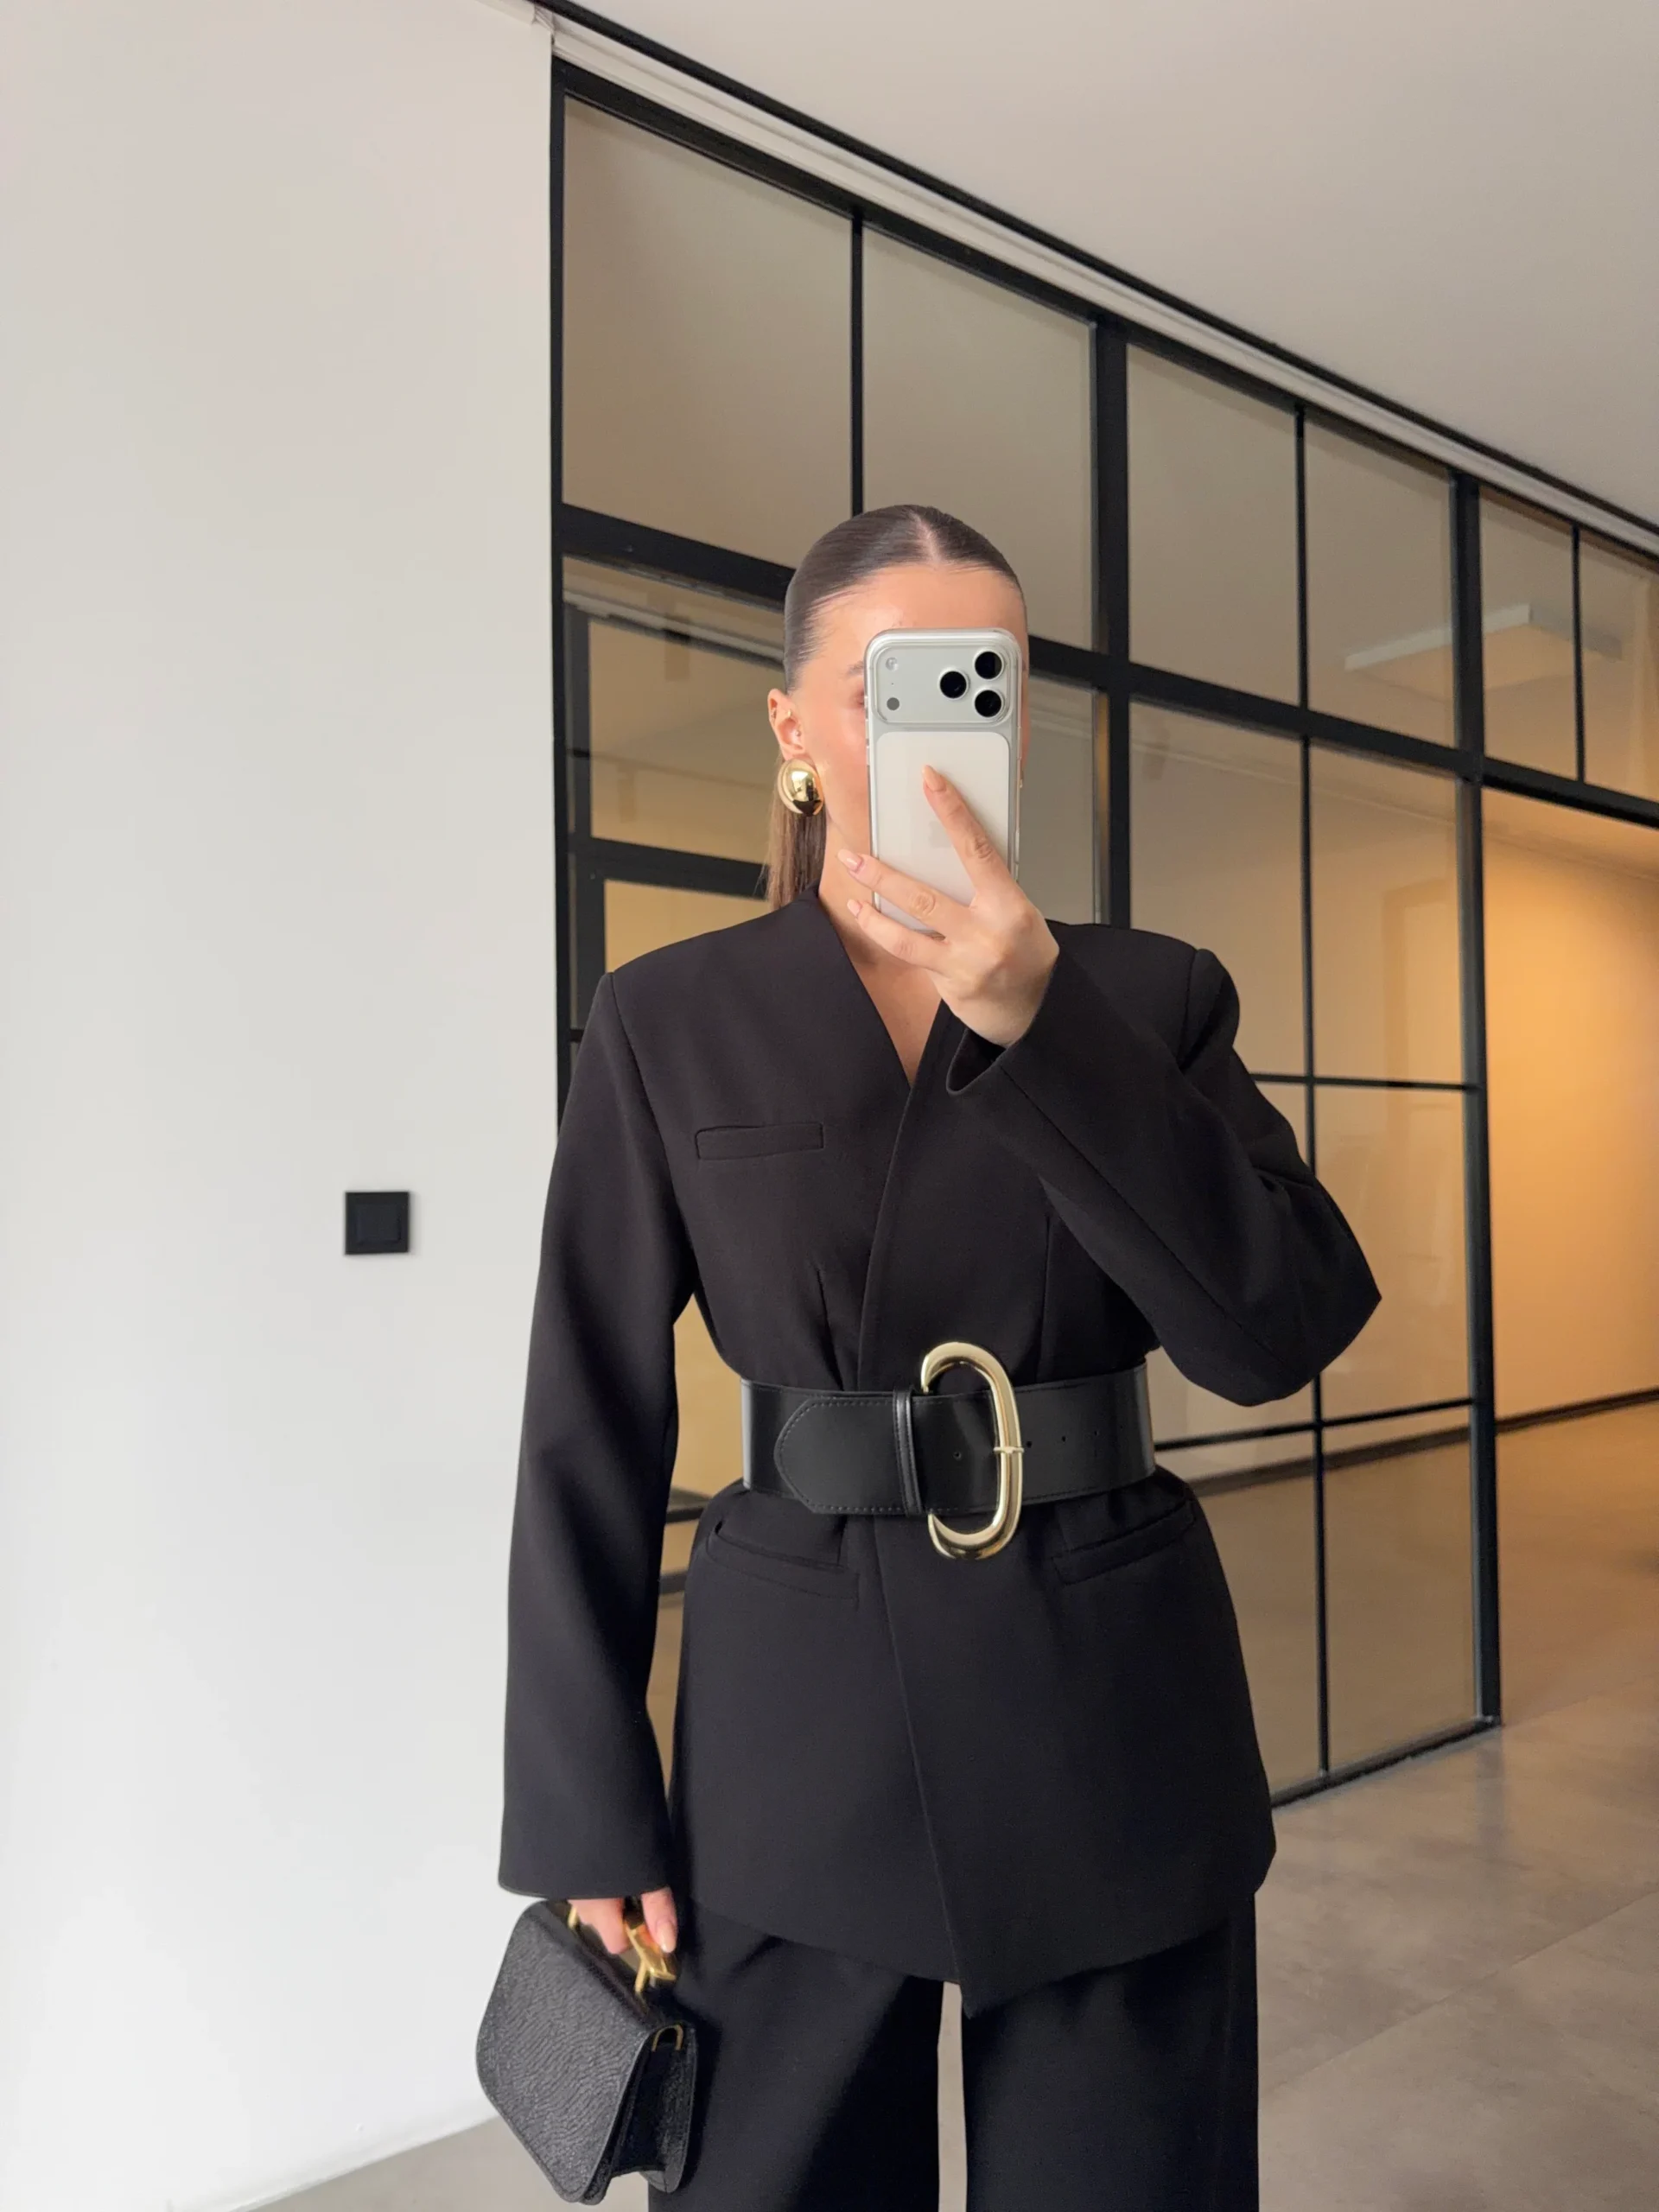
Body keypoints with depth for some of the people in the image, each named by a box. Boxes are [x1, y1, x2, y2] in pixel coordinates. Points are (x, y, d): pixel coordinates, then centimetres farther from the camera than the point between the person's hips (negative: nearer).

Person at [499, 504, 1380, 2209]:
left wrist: (1040, 1019, -23)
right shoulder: (672, 1023, -2)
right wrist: (589, 1818, -2)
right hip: (799, 1720, -1)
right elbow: (591, 1433, -2)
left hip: (1120, 1723, 1)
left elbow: (1282, 1331, -13)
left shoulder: (1148, 995, 1)